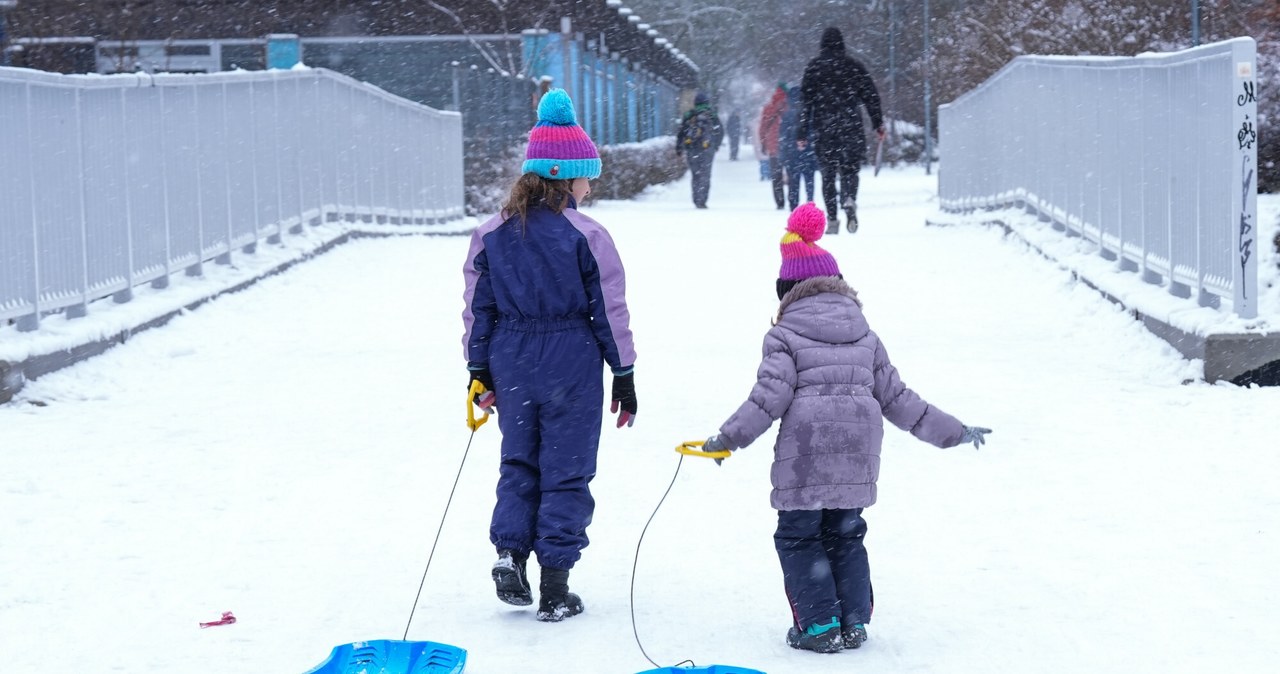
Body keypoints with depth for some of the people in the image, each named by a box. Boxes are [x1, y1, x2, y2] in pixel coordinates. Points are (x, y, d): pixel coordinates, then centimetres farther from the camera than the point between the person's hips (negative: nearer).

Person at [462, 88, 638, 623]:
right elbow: (610, 311, -6)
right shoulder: (586, 237, -11)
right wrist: (624, 376, 3)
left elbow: (478, 308, 5)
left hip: (511, 363, 3)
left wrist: (479, 372, 13)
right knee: (566, 469, 6)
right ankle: (554, 588, 7)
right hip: (570, 363, -3)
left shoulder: (491, 234, 1)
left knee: (519, 461, 19)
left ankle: (509, 551, 1)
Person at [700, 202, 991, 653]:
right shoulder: (865, 335, 16)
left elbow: (769, 397, -9)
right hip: (859, 451, 5)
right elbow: (896, 398, 16)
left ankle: (819, 625, 2)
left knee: (798, 536, 7)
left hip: (804, 454, -5)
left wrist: (727, 439, -5)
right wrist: (953, 432, 23)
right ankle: (854, 622, 17)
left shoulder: (784, 336, 2)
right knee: (844, 535, 19)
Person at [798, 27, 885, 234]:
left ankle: (832, 219, 0)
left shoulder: (814, 67, 3)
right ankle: (849, 198, -24)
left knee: (828, 173, 7)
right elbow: (870, 95, 4)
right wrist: (878, 124, 10)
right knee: (850, 167, 8)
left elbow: (805, 99, 0)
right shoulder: (854, 65, 6)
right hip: (851, 126, 0)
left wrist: (802, 132, 0)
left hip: (823, 127, 0)